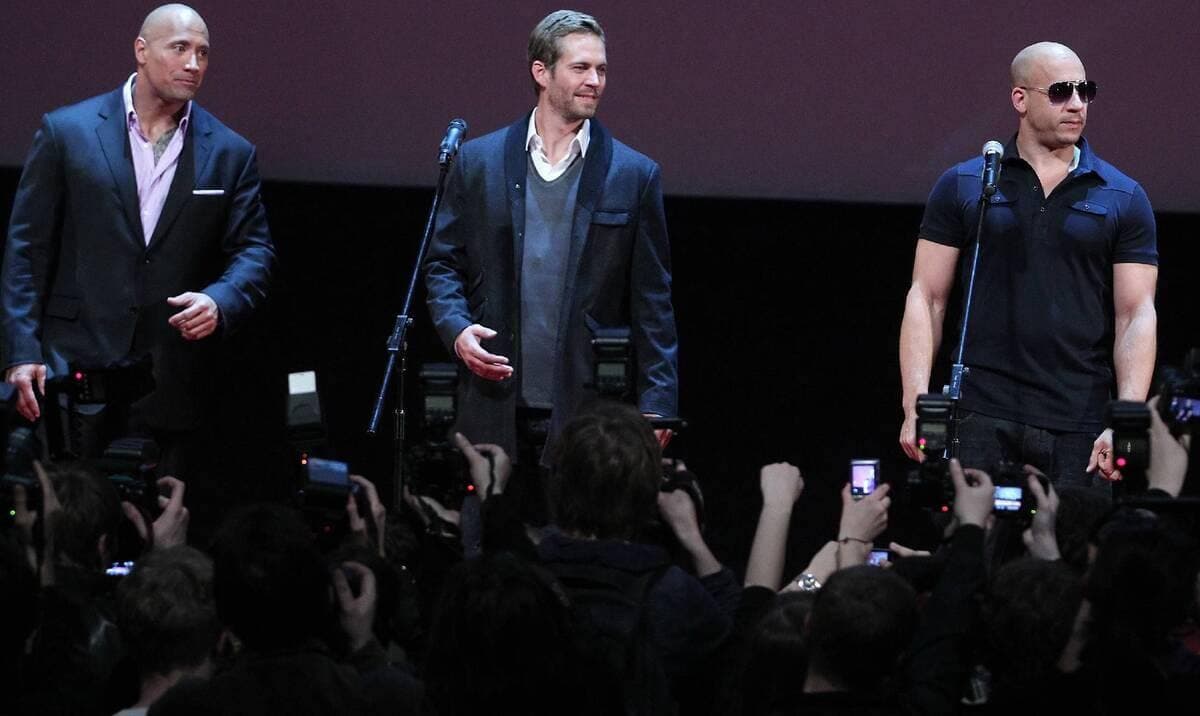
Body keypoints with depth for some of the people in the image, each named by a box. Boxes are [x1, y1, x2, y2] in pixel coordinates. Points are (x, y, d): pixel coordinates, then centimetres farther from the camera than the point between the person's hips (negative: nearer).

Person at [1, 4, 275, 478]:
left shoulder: (230, 154, 9)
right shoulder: (67, 132, 3)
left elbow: (255, 251, 8)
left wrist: (220, 302, -14)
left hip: (171, 383, 2)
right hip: (75, 366, -2)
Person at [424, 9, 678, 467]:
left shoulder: (634, 175, 5)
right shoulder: (479, 162, 8)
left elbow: (652, 303, 5)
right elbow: (443, 264, 13)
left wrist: (655, 407, -1)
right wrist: (456, 329, -7)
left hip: (586, 409, -1)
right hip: (495, 406, 1)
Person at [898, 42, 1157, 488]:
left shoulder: (1124, 199, 8)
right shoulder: (963, 187, 8)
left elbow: (1136, 315, 3)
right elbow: (926, 299, 6)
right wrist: (915, 408, -6)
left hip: (1078, 428, 0)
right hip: (982, 418, 0)